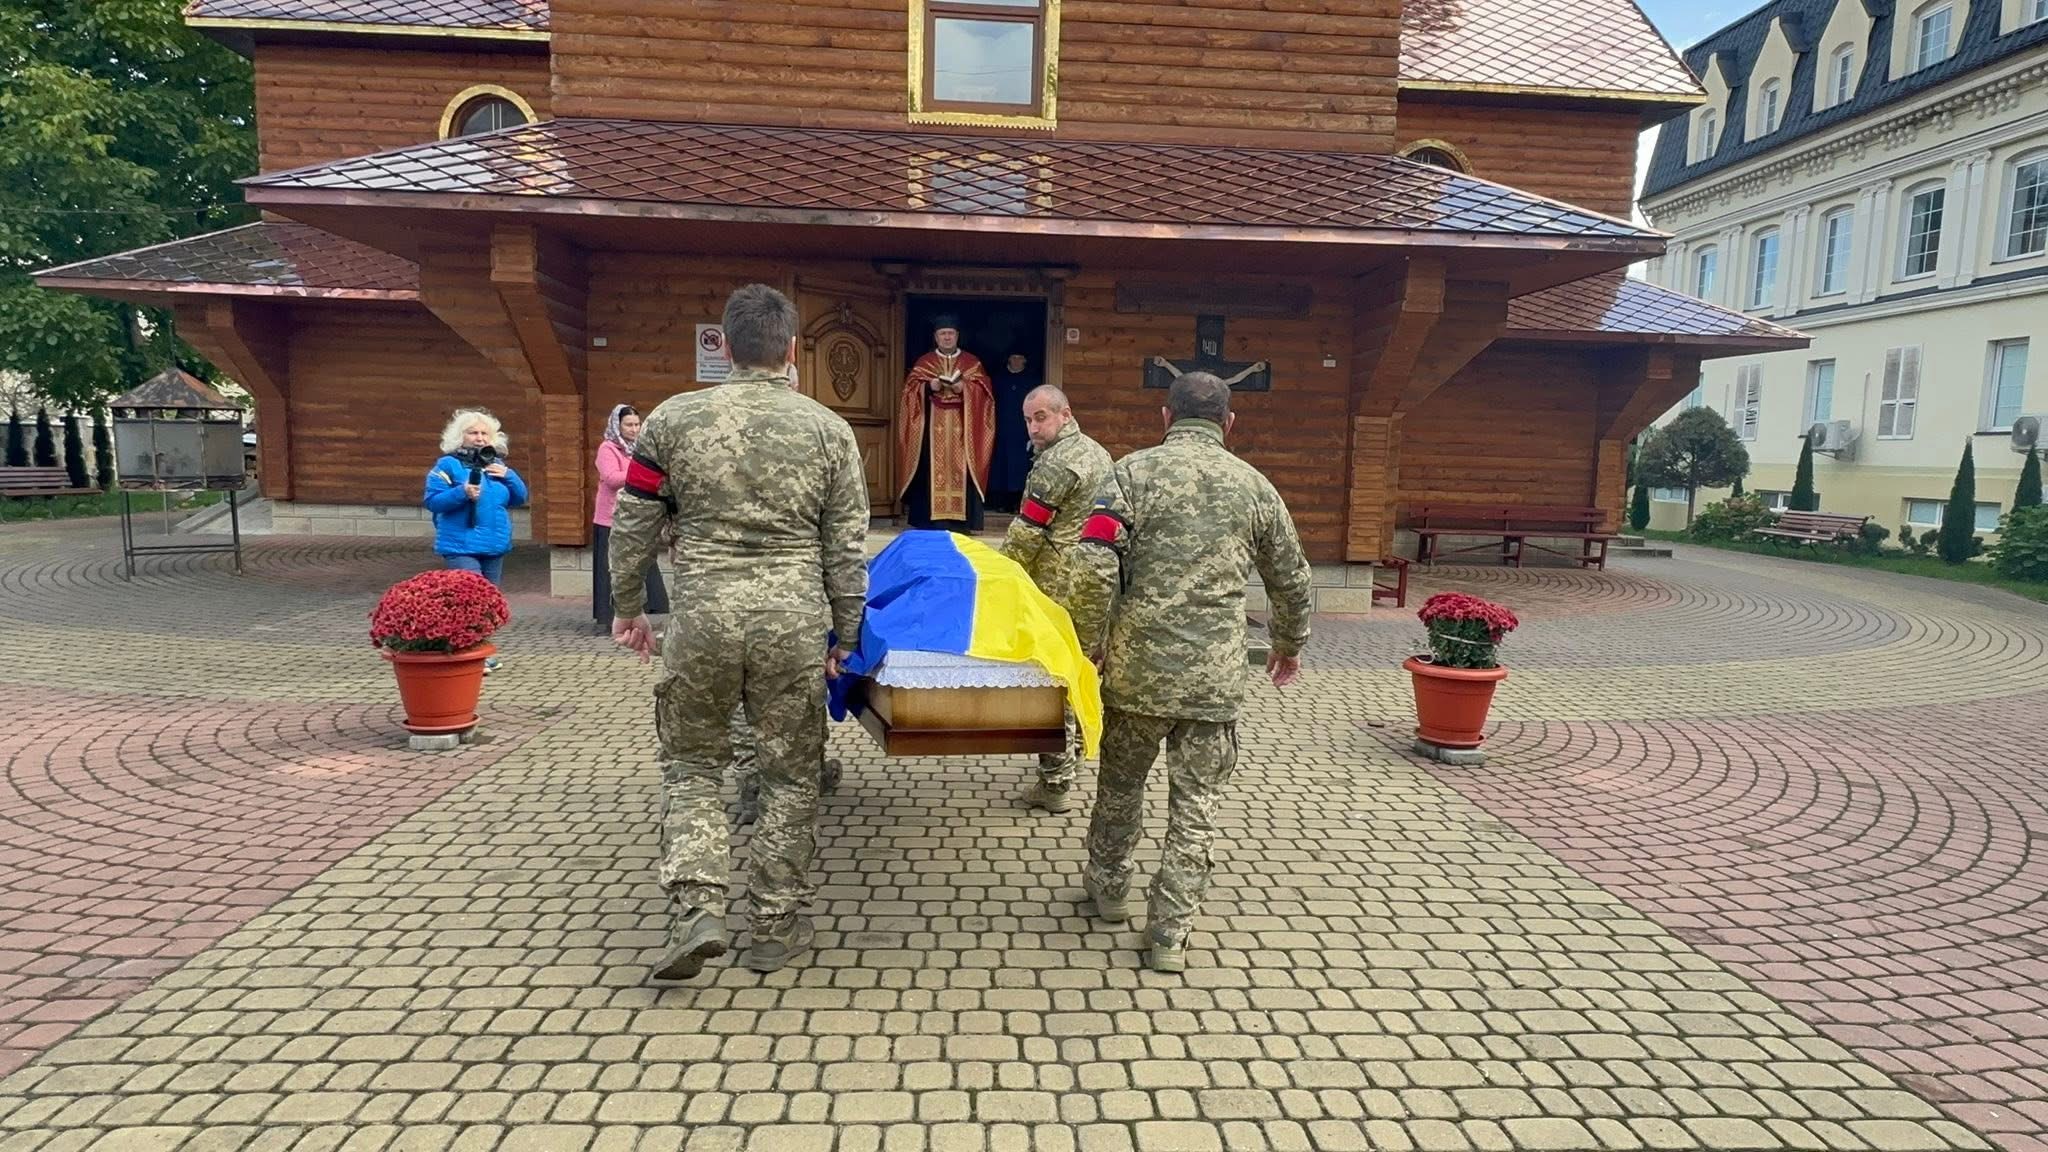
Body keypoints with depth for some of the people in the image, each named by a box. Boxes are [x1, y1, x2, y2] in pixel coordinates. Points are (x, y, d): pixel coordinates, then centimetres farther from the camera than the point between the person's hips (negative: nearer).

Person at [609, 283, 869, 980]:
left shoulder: (673, 419, 1)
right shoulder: (828, 429, 1)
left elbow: (631, 526, 7)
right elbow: (846, 550, 3)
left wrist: (626, 606, 21)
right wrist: (844, 636, 13)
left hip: (702, 617, 0)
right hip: (795, 623, 0)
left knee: (690, 764, 18)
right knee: (790, 775, 12)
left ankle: (696, 910, 6)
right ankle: (777, 929, 23)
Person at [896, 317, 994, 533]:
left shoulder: (972, 362, 10)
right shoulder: (923, 362, 10)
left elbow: (984, 390, 1)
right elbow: (910, 389, 3)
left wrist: (964, 388, -15)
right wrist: (929, 387, -15)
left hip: (962, 427, 0)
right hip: (932, 426, 0)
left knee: (960, 469, -4)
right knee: (931, 471, -4)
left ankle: (960, 520, -1)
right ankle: (929, 521, -1)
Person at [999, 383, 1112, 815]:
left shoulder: (1056, 464, -16)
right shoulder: (1098, 452, 15)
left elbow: (1025, 534, -16)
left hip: (1058, 591, -10)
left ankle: (1056, 784, 3)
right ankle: (1072, 759, 37)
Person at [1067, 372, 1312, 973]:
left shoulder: (1134, 472, -3)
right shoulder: (1255, 486, 6)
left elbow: (1094, 569, -14)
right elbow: (1291, 580, 15)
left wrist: (1089, 649, -2)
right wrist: (1289, 645, 32)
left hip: (1137, 667, -1)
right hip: (1215, 677, 1)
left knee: (1121, 782, 20)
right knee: (1195, 803, 12)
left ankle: (1108, 884, 39)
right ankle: (1170, 935, 17)